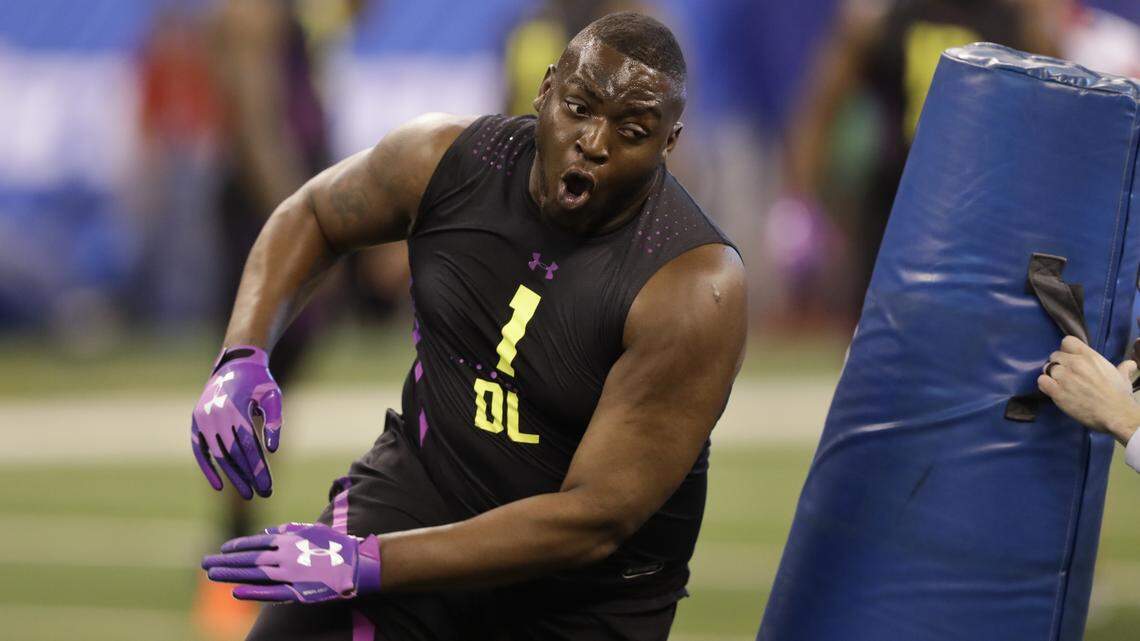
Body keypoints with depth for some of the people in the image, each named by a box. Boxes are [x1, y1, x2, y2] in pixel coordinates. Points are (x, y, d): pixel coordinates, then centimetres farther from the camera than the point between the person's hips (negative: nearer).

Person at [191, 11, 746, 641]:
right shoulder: (446, 159, -10)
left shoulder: (694, 290, -24)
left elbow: (594, 520, -25)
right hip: (411, 495, 3)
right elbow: (309, 216, 12)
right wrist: (242, 357, -6)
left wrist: (366, 565, -27)